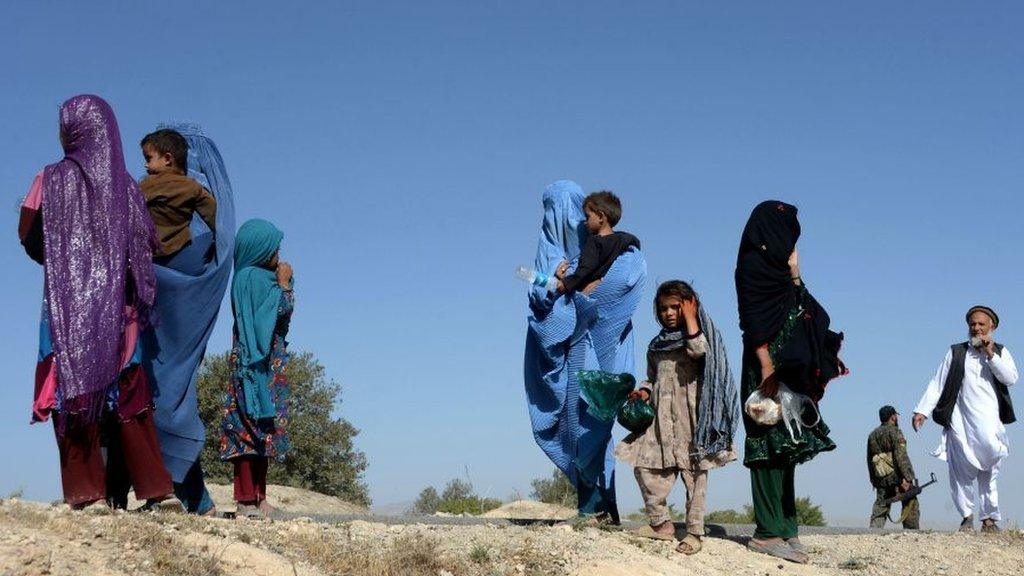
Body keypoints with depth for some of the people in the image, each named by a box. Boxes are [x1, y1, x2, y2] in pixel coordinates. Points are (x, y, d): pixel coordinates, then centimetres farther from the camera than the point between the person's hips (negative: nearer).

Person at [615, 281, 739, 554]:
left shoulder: (700, 333, 3)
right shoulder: (656, 345, 19)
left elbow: (699, 350, -21)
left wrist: (690, 317, -13)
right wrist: (643, 391, 4)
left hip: (691, 415, -6)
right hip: (661, 418, 6)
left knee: (694, 471, -5)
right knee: (644, 466, -3)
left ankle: (694, 532, -1)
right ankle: (660, 522, 8)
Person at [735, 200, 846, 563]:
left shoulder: (777, 268, 20)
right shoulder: (754, 263, -7)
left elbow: (803, 314, 21)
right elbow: (752, 320, -17)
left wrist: (794, 276, 14)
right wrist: (766, 367, -22)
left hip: (791, 369, 10)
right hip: (769, 368, -10)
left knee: (785, 447, 8)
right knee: (771, 444, -11)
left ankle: (784, 529, 10)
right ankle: (768, 532, -10)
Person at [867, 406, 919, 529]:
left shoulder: (872, 435, 16)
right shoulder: (895, 432, -5)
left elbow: (869, 460, 18)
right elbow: (901, 457, -16)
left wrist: (874, 481, 22)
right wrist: (907, 478, -20)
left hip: (881, 479, 6)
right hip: (897, 476, -6)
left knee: (880, 508, 7)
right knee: (911, 505, 4)